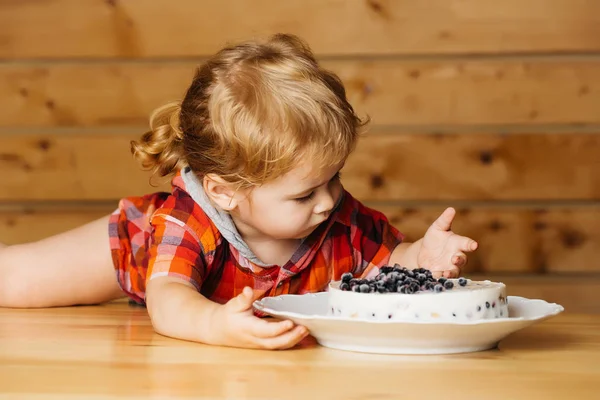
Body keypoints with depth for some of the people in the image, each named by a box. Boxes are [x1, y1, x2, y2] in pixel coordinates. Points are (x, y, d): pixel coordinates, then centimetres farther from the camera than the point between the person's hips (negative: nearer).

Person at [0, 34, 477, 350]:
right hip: (147, 250, -3)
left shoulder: (341, 219, -35)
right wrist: (218, 325, -85)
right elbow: (167, 301, -63)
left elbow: (390, 260, -22)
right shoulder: (184, 222, -49)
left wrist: (421, 257, -46)